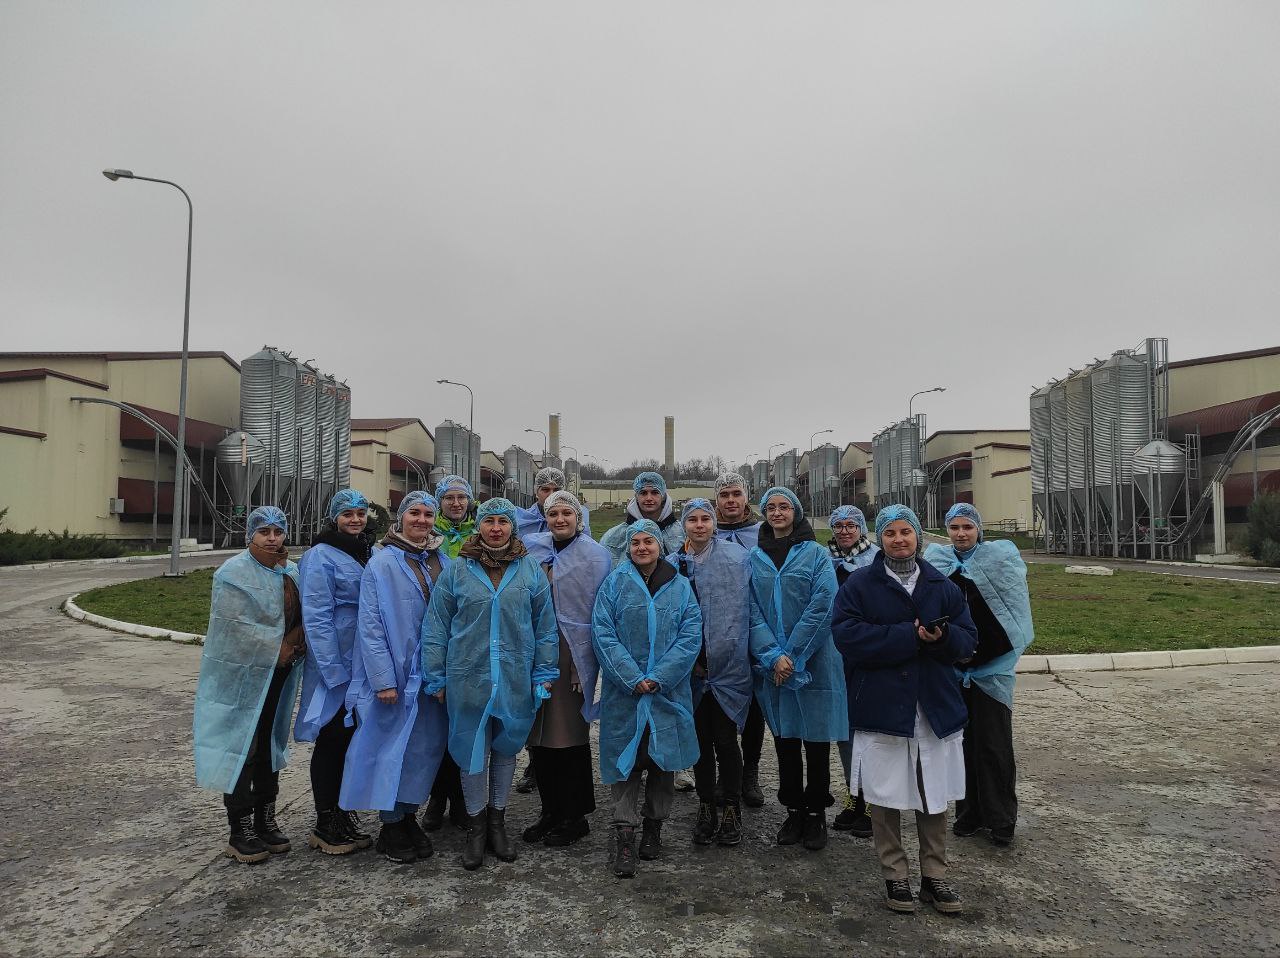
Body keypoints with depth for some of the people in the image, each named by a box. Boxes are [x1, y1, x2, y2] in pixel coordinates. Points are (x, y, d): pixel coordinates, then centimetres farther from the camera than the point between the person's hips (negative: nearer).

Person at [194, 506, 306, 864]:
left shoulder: (291, 572, 9)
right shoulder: (234, 573, -13)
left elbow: (302, 617, 15)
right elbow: (238, 627, -21)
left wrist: (293, 647, -2)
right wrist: (278, 648, -17)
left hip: (278, 676, 7)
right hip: (241, 677, -7)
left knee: (269, 748, 15)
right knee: (241, 751, 1)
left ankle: (265, 821, 28)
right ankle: (241, 833, 13)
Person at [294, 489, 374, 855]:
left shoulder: (366, 554, 11)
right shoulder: (320, 557, -11)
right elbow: (316, 617, -16)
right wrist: (335, 671, -20)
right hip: (335, 665, -7)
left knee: (352, 740, 14)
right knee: (331, 742, 4)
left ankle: (344, 816, 27)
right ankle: (325, 826, 17)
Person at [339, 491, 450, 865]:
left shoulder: (444, 562, 6)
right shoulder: (382, 563, -8)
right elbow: (370, 624, -12)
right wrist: (383, 679, -16)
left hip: (433, 674, 5)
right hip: (396, 673, -5)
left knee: (428, 745, 9)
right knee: (393, 746, 4)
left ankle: (408, 816, 28)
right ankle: (390, 828, 20)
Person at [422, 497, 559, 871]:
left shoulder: (531, 570, 2)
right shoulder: (457, 570, -1)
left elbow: (545, 627, 5)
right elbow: (436, 627, 2)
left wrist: (544, 674, 1)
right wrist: (437, 679, 0)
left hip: (516, 679, 1)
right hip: (467, 678, -1)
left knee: (505, 749, 14)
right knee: (472, 752, 7)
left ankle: (497, 822, 31)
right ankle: (476, 828, 25)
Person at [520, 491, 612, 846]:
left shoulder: (594, 555, -4)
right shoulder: (532, 548, 9)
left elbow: (597, 612, -8)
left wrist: (584, 662, -13)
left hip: (572, 654, -4)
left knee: (570, 734, 1)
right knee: (537, 733, 8)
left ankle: (574, 817, 16)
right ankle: (550, 811, 23)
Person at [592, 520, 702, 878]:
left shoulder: (680, 586, 5)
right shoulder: (615, 583, 1)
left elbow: (691, 636, -3)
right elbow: (603, 633, -6)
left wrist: (658, 678, -14)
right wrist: (633, 679, -15)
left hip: (668, 692, 2)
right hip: (624, 690, -1)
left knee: (663, 760, 9)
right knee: (626, 759, 1)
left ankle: (654, 827, 27)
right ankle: (624, 834, 8)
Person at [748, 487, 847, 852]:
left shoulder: (815, 554, -2)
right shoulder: (755, 558, 7)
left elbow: (822, 607, -10)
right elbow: (753, 612, 0)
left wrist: (792, 655, -15)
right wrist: (772, 656, -12)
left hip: (813, 663, -2)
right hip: (772, 666, 3)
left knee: (816, 740, 4)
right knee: (784, 739, 10)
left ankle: (816, 814, 18)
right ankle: (793, 811, 24)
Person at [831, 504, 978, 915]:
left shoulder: (943, 586, 8)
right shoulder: (859, 584, -3)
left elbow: (968, 638, 6)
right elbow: (845, 634, -16)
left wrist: (942, 636, -18)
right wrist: (910, 635, -18)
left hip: (935, 708, 3)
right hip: (881, 707, -3)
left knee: (935, 797, 12)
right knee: (886, 797, 7)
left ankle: (934, 876, 28)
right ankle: (894, 876, 24)